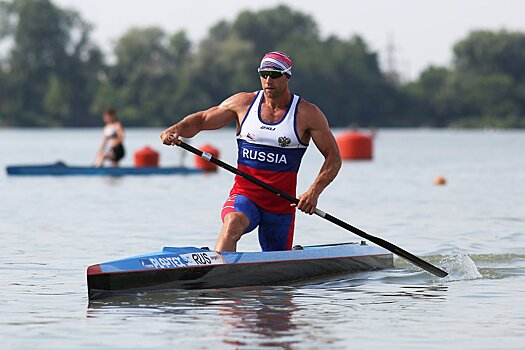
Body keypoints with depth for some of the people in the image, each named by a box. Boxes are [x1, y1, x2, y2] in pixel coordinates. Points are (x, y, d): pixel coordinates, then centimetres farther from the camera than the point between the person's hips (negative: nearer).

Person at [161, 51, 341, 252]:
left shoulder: (307, 114, -2)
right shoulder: (243, 103, 4)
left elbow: (333, 157, -2)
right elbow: (201, 120, 12)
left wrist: (314, 191, -18)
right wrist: (175, 129, -10)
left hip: (281, 204, 0)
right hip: (244, 194, 0)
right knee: (233, 224, -34)